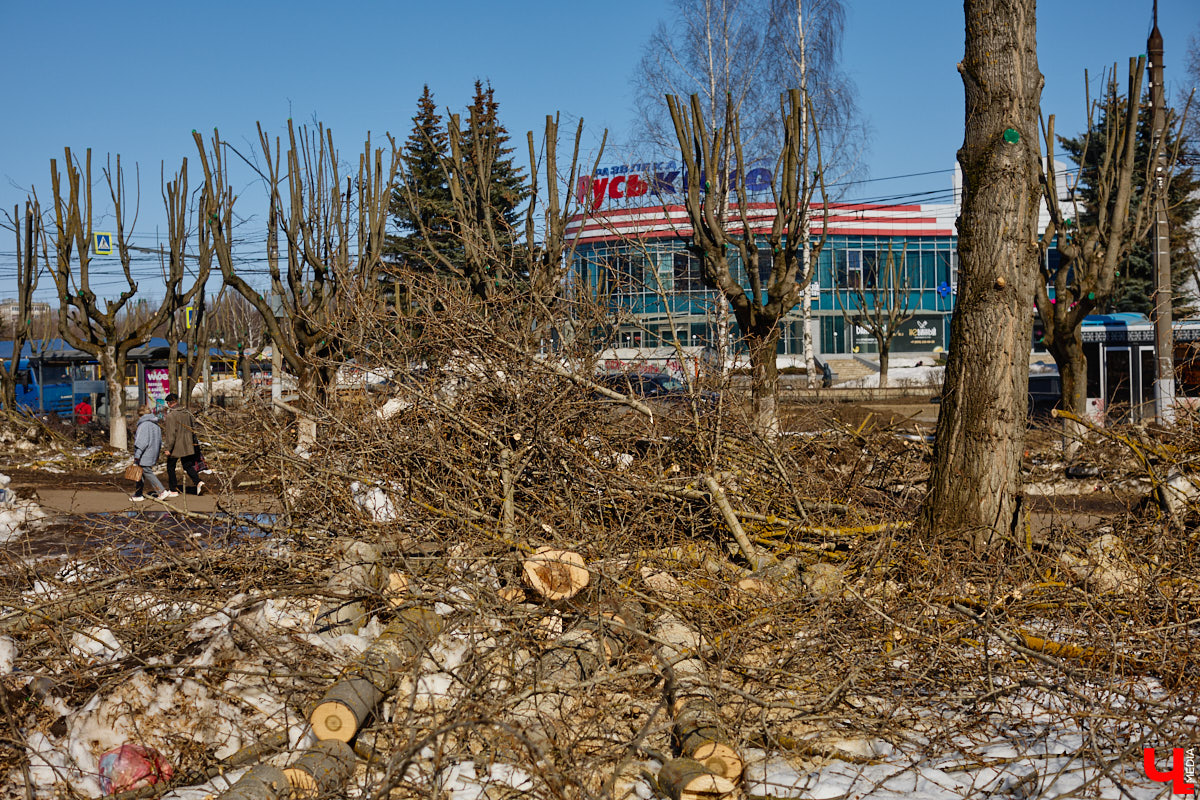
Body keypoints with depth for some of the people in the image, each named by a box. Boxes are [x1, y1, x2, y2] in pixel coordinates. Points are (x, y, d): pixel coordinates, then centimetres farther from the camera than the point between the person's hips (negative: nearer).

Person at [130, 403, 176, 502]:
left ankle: (162, 492, -6)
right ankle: (137, 494, 18)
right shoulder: (156, 425, 12)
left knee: (148, 473, -3)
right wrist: (157, 455, 25)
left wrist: (136, 456, -18)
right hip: (152, 455, 9)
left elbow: (141, 442, -20)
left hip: (144, 456, -9)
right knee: (141, 474, 14)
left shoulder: (143, 425, -15)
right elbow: (159, 441, 17)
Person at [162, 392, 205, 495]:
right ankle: (198, 482, -11)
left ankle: (173, 489, 15)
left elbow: (170, 434, -19)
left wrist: (168, 448, -14)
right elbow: (194, 424, 14)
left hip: (175, 447, -6)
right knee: (188, 466, 11)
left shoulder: (170, 415, -17)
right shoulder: (187, 412, 4)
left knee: (171, 468, 10)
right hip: (187, 446, 6)